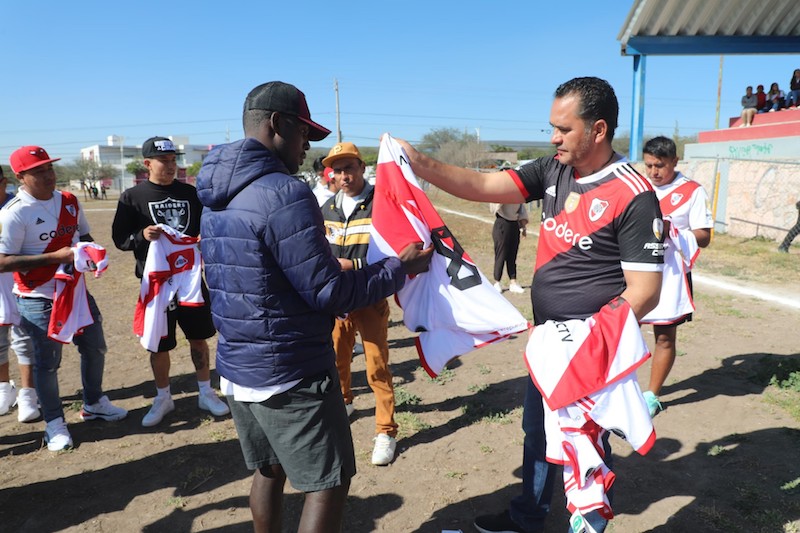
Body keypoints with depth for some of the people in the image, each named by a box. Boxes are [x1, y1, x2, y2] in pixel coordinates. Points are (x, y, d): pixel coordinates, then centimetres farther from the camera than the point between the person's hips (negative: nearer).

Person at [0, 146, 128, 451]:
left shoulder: (70, 202, 4)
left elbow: (84, 236, 17)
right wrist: (54, 257, -25)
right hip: (39, 301, -6)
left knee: (95, 348, 17)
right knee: (47, 362, 5)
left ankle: (94, 404, 39)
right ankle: (54, 423, 24)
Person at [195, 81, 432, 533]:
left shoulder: (214, 197, 7)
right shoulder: (284, 193, -22)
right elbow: (329, 293, -20)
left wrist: (329, 262, 21)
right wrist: (399, 269, -8)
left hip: (236, 367, 9)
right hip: (291, 375, -9)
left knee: (269, 471, 23)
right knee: (329, 484, 6)